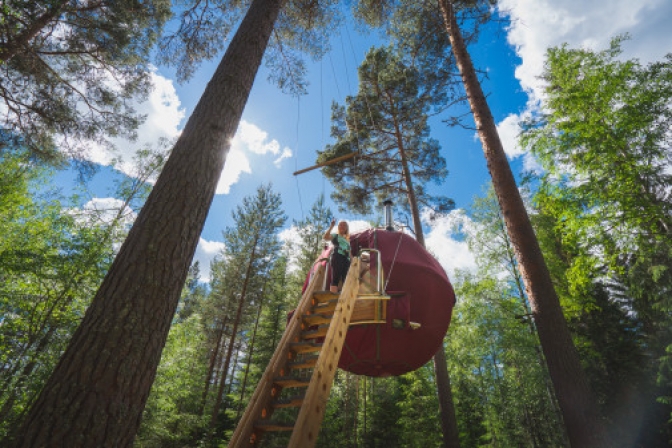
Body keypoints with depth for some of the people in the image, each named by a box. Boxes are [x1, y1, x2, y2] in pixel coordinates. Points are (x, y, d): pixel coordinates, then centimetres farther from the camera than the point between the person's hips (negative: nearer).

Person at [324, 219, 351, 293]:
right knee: (335, 278, -18)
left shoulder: (347, 239, 31)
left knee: (346, 280, -5)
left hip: (346, 259, 6)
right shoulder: (335, 236, 16)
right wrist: (331, 226, -9)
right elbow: (326, 237, -6)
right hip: (337, 257, -6)